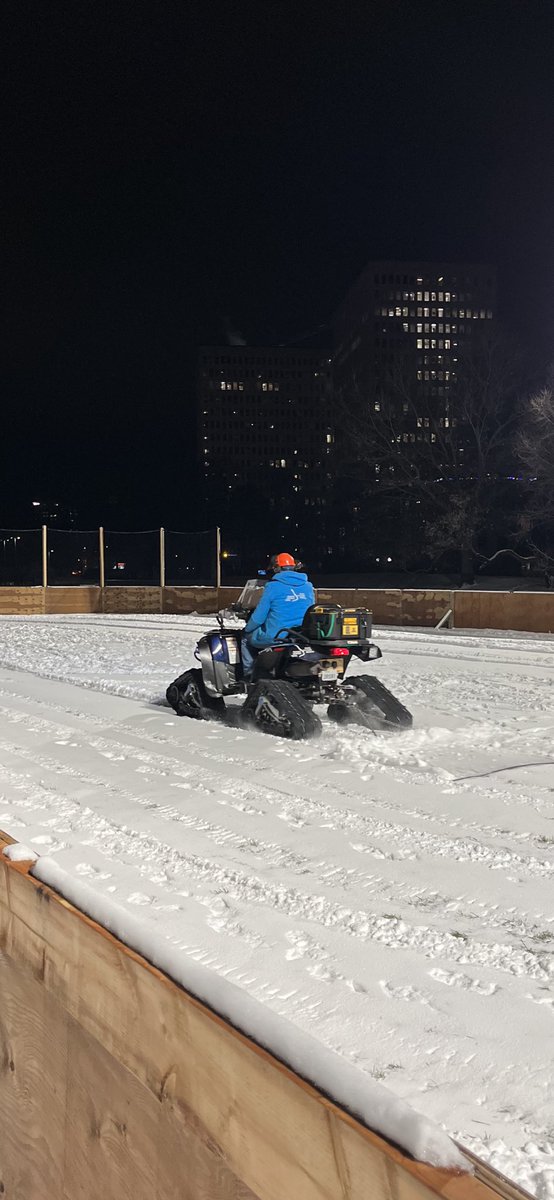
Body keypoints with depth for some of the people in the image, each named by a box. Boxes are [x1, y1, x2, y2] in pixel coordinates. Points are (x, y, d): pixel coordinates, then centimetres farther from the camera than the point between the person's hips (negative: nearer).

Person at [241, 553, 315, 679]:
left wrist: (246, 629, 11)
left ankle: (249, 674, 17)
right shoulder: (308, 586, 5)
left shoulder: (272, 587, -9)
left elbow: (258, 617, -7)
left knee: (246, 638, 21)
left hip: (276, 638, -5)